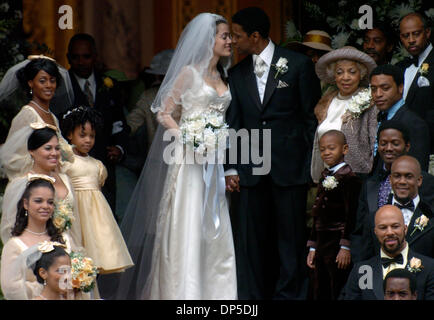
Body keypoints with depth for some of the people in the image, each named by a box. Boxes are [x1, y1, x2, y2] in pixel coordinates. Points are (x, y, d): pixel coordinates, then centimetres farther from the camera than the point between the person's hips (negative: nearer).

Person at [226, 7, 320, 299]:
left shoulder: (298, 65, -1)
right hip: (250, 171, 4)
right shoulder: (237, 74, 12)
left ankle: (289, 294, 10)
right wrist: (231, 168, 4)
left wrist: (312, 165, -4)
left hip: (290, 166, -4)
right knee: (249, 239, 2)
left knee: (291, 238, 2)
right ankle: (252, 296, 8)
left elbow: (313, 117, 0)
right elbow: (233, 124, 13)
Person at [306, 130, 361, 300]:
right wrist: (313, 248, 17)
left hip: (338, 244, -8)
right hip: (322, 244, 8)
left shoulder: (349, 178, -10)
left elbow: (352, 216, -15)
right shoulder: (325, 177, 15)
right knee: (320, 293, 10)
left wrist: (346, 247, -19)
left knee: (338, 293, -6)